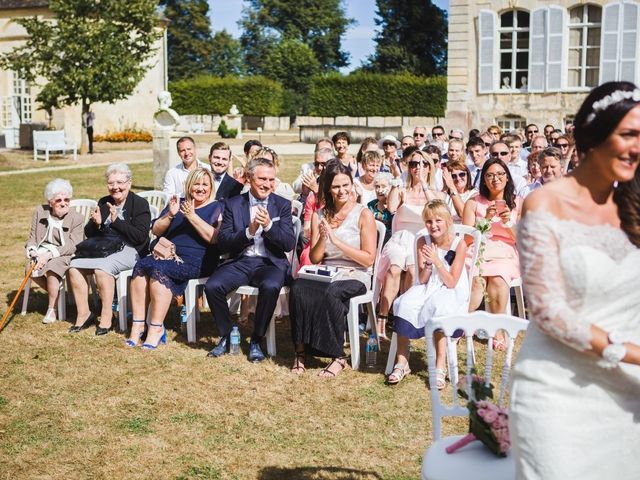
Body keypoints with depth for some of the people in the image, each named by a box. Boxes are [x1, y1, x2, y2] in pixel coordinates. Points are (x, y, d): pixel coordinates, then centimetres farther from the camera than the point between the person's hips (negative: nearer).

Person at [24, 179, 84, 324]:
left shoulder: (77, 218, -8)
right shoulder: (40, 211, 4)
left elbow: (73, 245, -15)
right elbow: (32, 237, 8)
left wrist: (49, 254, -26)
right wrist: (33, 251, -15)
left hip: (63, 254, -4)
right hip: (41, 251, 4)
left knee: (52, 268, -34)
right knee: (32, 271, -26)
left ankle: (52, 309, -15)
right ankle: (57, 295, 1)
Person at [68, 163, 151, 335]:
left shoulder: (140, 204, -2)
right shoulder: (103, 203, 16)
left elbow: (141, 237, -15)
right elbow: (89, 234, 16)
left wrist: (116, 221, -22)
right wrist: (95, 223, -7)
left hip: (129, 250, -6)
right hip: (103, 248, 6)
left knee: (102, 268, -33)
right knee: (74, 266, -16)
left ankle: (106, 317, -22)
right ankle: (83, 314, -6)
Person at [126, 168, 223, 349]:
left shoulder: (216, 208, 7)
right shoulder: (178, 203, 22)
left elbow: (214, 238, -10)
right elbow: (155, 230, 14)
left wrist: (192, 216, -14)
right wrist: (170, 215, -3)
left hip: (196, 261, -5)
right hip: (169, 255, 5)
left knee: (159, 269, -31)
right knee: (141, 264, -25)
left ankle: (156, 328, -27)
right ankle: (138, 324, -25)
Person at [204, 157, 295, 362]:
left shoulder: (282, 204, 6)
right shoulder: (233, 204, 7)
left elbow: (289, 244, -3)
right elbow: (222, 244, 0)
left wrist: (269, 226, -19)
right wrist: (249, 231, -16)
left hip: (270, 263, -1)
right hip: (240, 262, 2)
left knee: (270, 287, -34)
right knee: (212, 286, -25)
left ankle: (256, 340, -12)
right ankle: (226, 335, 0)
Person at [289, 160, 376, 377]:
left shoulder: (363, 215, -1)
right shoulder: (319, 215, 11)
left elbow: (368, 259, -7)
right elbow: (314, 259, 10)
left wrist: (337, 240, -15)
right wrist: (322, 238, -10)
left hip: (355, 276, -3)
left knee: (330, 292, -35)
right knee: (299, 288, -29)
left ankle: (338, 357, -21)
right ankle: (301, 351, -21)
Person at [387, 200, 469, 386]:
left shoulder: (459, 244, -10)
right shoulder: (423, 242, 0)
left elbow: (451, 283, -12)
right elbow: (422, 280, 1)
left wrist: (437, 260, -22)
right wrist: (428, 264, -19)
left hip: (451, 293, -4)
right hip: (427, 288, 4)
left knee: (437, 308, -36)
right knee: (404, 305, -26)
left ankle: (439, 367, -28)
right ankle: (402, 362, -18)